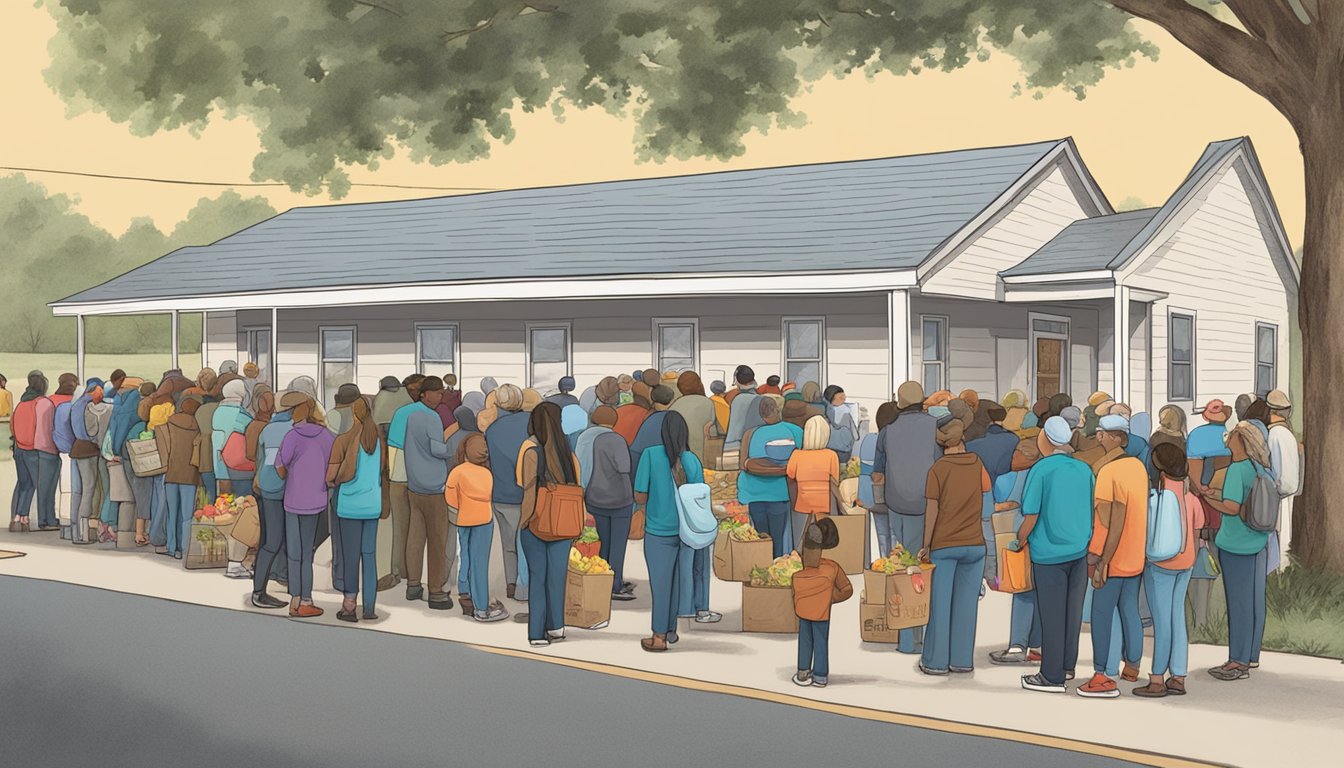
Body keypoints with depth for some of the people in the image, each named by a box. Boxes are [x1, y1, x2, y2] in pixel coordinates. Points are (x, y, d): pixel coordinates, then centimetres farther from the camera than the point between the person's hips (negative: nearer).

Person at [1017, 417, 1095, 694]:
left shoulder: (1041, 470, -12)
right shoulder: (1084, 469, 3)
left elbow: (1031, 516, -12)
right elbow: (1094, 511, 11)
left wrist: (1020, 541, 5)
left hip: (1049, 554, -5)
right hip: (1080, 551, 5)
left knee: (1052, 616, 1)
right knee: (1073, 612, 16)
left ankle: (1053, 676, 6)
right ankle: (1067, 665, 28)